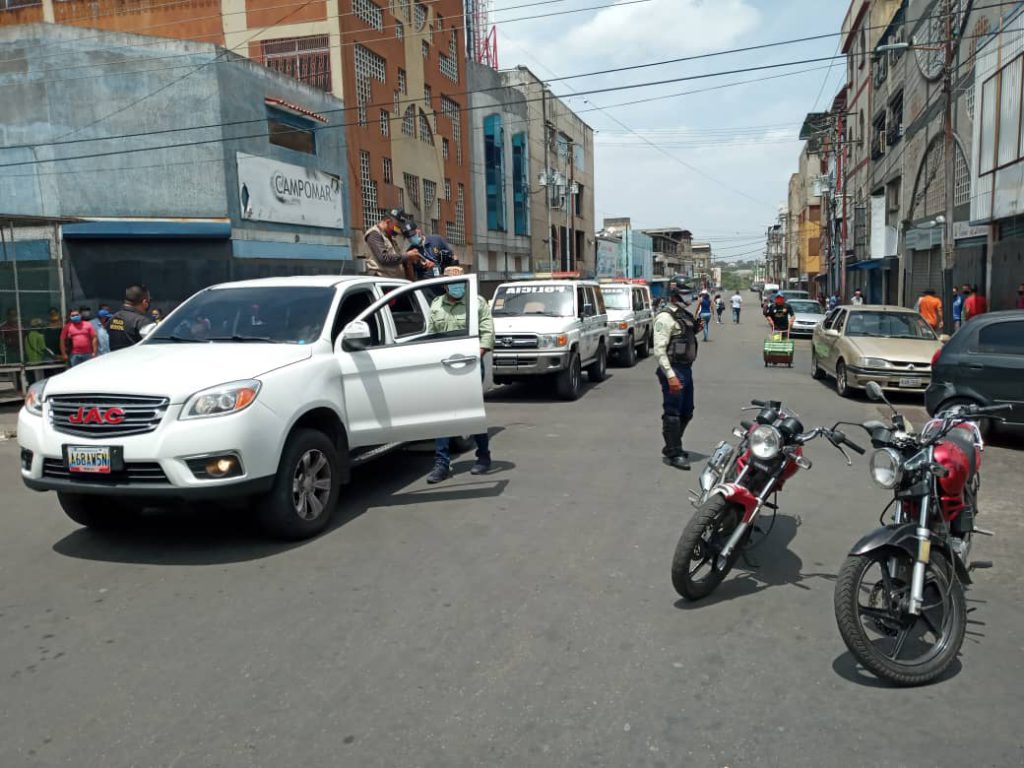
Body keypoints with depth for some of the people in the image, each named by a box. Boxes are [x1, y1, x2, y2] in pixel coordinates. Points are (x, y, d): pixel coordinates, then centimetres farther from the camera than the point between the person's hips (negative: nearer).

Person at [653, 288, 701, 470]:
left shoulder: (684, 315, 15)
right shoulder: (665, 317, -13)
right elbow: (659, 350, -20)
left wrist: (695, 329, 7)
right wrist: (670, 376, -25)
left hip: (686, 369, 10)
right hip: (674, 370, -10)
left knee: (686, 412, 17)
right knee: (672, 414, -3)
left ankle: (673, 447, 30)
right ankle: (672, 454, 6)